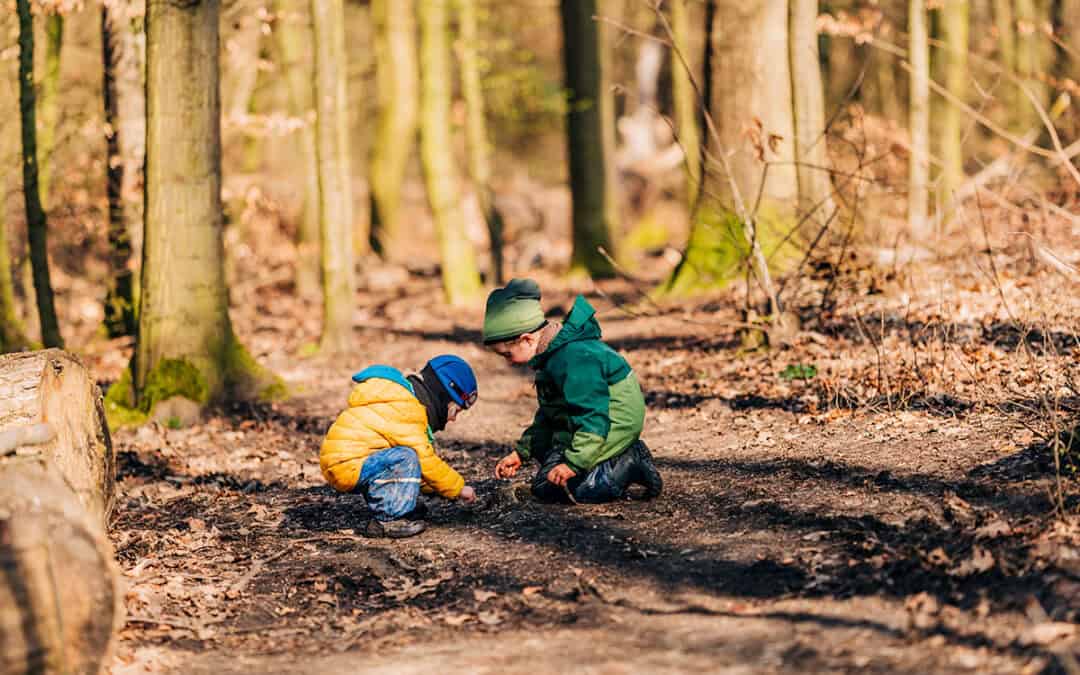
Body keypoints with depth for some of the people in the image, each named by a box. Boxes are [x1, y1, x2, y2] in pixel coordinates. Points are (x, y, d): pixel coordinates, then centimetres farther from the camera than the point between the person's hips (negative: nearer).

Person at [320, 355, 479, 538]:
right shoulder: (405, 409, -15)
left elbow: (422, 461, 25)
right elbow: (425, 460, -17)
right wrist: (459, 488, -6)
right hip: (346, 466, -10)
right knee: (406, 458, -22)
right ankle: (388, 520, -17)